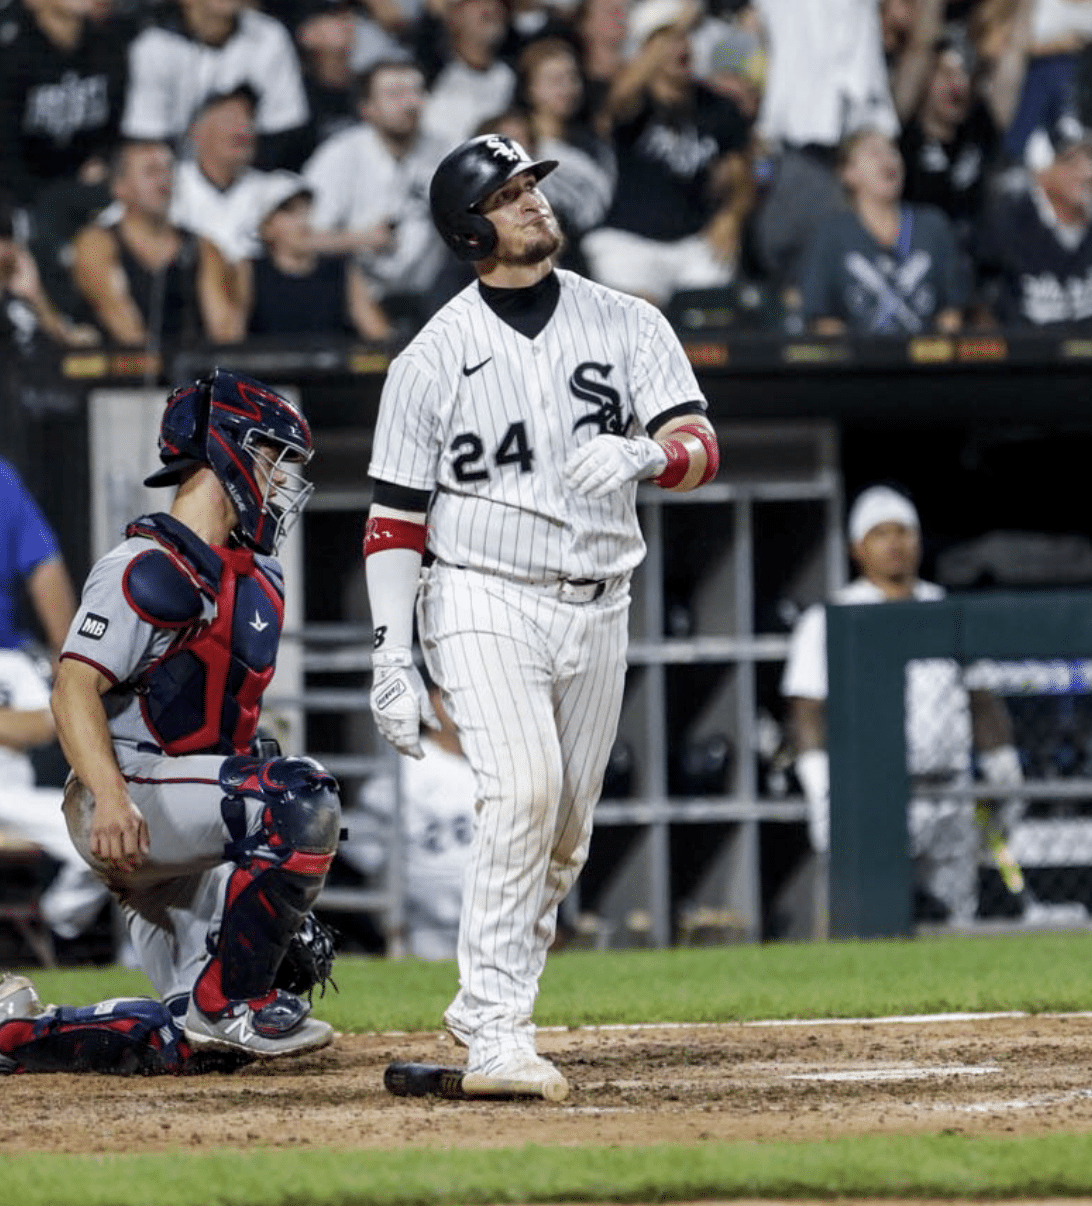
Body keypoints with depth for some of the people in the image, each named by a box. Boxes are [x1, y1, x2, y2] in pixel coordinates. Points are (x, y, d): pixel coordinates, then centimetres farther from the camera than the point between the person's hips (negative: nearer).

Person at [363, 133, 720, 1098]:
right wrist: (393, 661, -8)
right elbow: (396, 515, 0)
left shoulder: (627, 326, 4)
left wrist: (641, 455, -31)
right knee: (524, 791, -23)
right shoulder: (435, 357, -1)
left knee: (566, 834, 9)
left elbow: (699, 447, -7)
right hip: (485, 602, -4)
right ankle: (495, 1036, -24)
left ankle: (486, 1009, 27)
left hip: (598, 611, 4)